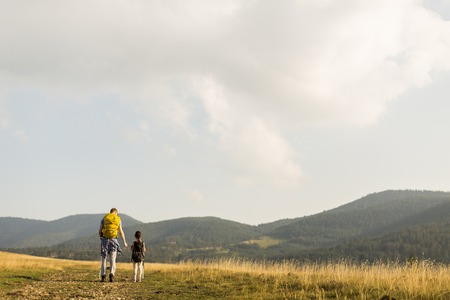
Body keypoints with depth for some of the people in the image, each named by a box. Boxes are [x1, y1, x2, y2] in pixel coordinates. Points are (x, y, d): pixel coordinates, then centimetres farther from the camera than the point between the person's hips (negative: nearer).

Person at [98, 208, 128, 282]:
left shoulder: (104, 218, 4)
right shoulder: (118, 219, 5)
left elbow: (99, 230, 2)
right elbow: (121, 232, 4)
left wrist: (100, 237, 23)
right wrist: (124, 242, 13)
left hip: (105, 239, 0)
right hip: (114, 239, 0)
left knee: (104, 258, 8)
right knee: (112, 259, 3)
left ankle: (103, 276, 5)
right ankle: (111, 274, -15)